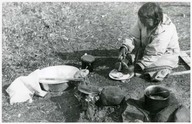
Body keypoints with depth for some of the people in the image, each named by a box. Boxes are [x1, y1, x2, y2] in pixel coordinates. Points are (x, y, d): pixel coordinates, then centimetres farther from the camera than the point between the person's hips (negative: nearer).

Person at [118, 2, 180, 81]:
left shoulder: (164, 31, -34)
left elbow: (153, 54, -32)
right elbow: (133, 36, -12)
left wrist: (139, 65, -31)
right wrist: (124, 47, -30)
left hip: (166, 54, -6)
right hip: (146, 49, 6)